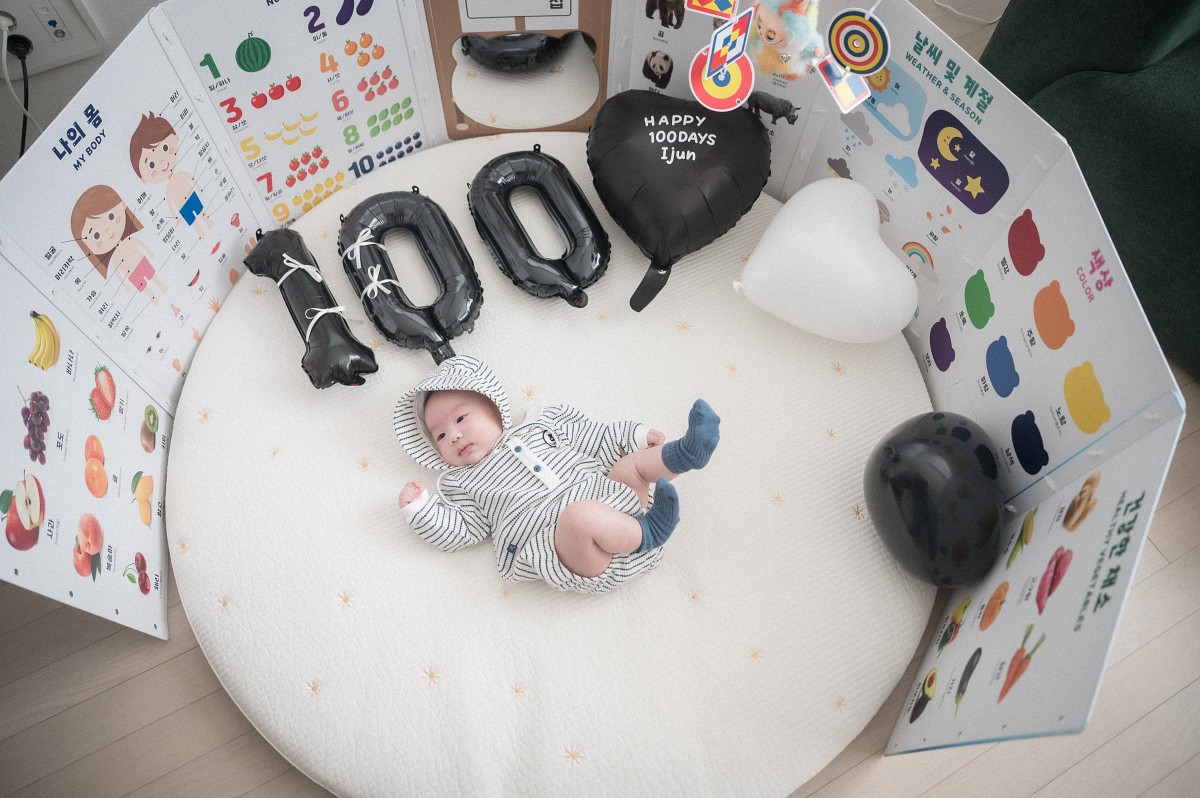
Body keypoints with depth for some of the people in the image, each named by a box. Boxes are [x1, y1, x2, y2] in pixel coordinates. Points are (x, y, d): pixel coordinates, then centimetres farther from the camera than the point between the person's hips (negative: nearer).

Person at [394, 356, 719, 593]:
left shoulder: (539, 426, 24)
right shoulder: (460, 484, 18)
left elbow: (595, 441, 27)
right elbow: (458, 532, 8)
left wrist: (633, 435, 17)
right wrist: (418, 507, -3)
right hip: (550, 544, -5)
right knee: (581, 515, -36)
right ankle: (647, 532, -22)